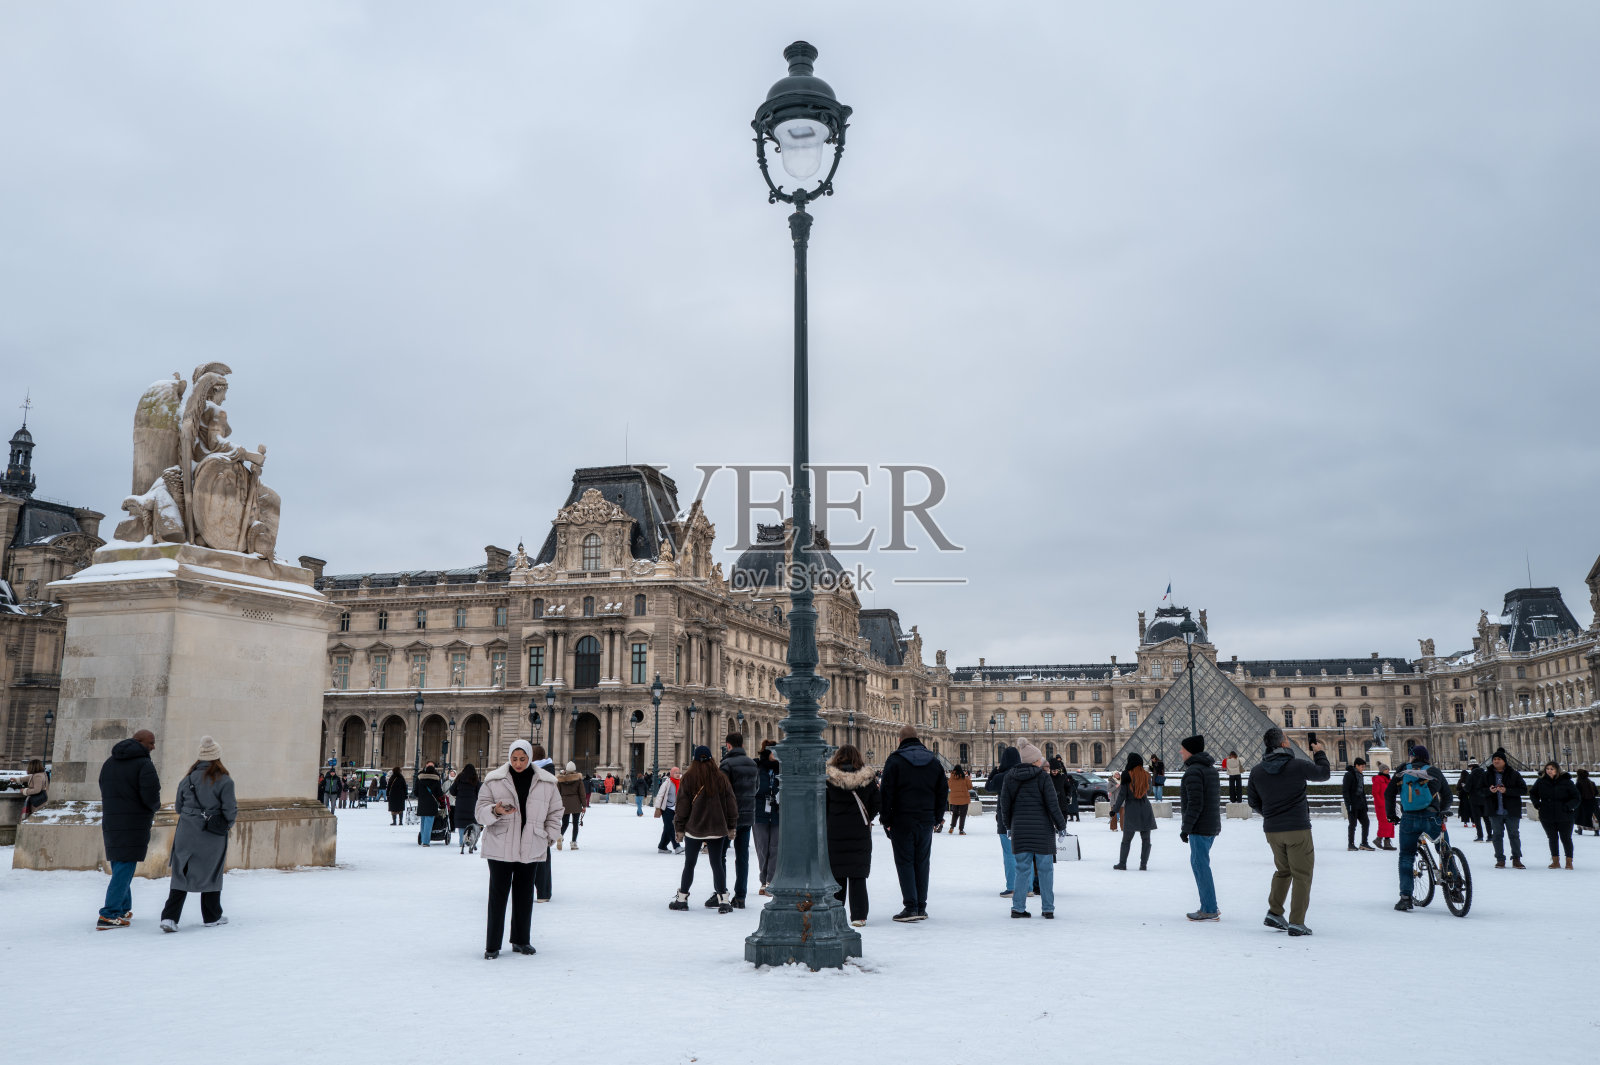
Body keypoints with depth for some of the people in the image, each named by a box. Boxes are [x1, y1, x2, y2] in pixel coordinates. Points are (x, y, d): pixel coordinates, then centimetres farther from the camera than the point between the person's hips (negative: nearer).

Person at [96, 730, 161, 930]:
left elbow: (105, 792, 14)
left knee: (119, 867, 17)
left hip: (111, 823, 8)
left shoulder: (109, 763, 14)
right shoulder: (144, 764, -12)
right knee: (125, 869, -5)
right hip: (134, 825, -8)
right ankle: (108, 915, -8)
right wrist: (155, 807, 4)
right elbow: (151, 796, -17)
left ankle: (123, 909, 22)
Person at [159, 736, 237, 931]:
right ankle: (212, 917, 23)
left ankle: (169, 917, -3)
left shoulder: (188, 779, 1)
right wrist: (228, 824, 9)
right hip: (213, 835, -3)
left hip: (187, 834, 3)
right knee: (211, 874, 11)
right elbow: (230, 810, -12)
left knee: (181, 875, 8)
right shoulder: (224, 781, -11)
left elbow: (179, 807, 8)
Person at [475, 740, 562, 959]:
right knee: (498, 895, -3)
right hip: (500, 848, -2)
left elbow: (555, 813, 14)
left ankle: (521, 940, 23)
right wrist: (495, 811, -23)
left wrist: (549, 838, 6)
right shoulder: (494, 780, -1)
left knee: (524, 895, 10)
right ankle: (492, 946, 5)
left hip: (530, 848, 2)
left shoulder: (546, 783, 5)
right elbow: (480, 811, -3)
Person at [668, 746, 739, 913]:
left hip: (694, 829, -1)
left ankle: (682, 899, 17)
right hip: (717, 829, 1)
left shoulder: (688, 778, -5)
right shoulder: (721, 777, -1)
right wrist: (732, 827, 10)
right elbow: (731, 803, 3)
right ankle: (724, 900, -2)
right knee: (717, 863, 4)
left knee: (689, 863, 11)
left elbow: (682, 805, -3)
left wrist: (679, 828, 5)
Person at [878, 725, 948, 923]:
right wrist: (938, 816, 19)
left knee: (905, 862, 0)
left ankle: (911, 907, -6)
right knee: (922, 863, 11)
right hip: (926, 821, 4)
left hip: (902, 821, -4)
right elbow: (943, 791, 12)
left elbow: (887, 792, -9)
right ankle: (921, 908, 13)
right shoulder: (933, 761, 9)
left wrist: (886, 819, -3)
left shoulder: (895, 760, -6)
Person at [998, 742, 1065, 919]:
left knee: (1022, 869, 8)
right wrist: (1061, 826, 3)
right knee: (1045, 869, 6)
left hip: (1019, 829, 3)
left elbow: (1004, 804, 7)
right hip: (1042, 829, -3)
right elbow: (1053, 804, -7)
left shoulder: (1010, 777, 4)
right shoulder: (1043, 777, -7)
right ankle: (1047, 909, 9)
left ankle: (1018, 907, 5)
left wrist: (1008, 825, 20)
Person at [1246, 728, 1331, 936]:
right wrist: (1319, 753, 25)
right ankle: (1296, 923, 0)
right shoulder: (1298, 766, -11)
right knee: (1301, 875, 3)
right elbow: (1324, 773, 7)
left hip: (1271, 831, 5)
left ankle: (1274, 913, 16)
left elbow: (1253, 801, 10)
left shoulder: (1257, 771, 2)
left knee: (1283, 870, 22)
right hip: (1298, 828, -5)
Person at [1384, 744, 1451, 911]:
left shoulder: (1403, 771, 10)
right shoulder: (1435, 772, 10)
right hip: (1431, 819, 0)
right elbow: (1447, 795, 16)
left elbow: (1389, 793, 8)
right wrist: (1443, 812, 34)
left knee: (1406, 857, 8)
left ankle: (1405, 896, -1)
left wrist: (1390, 813, 21)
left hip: (1409, 819, 0)